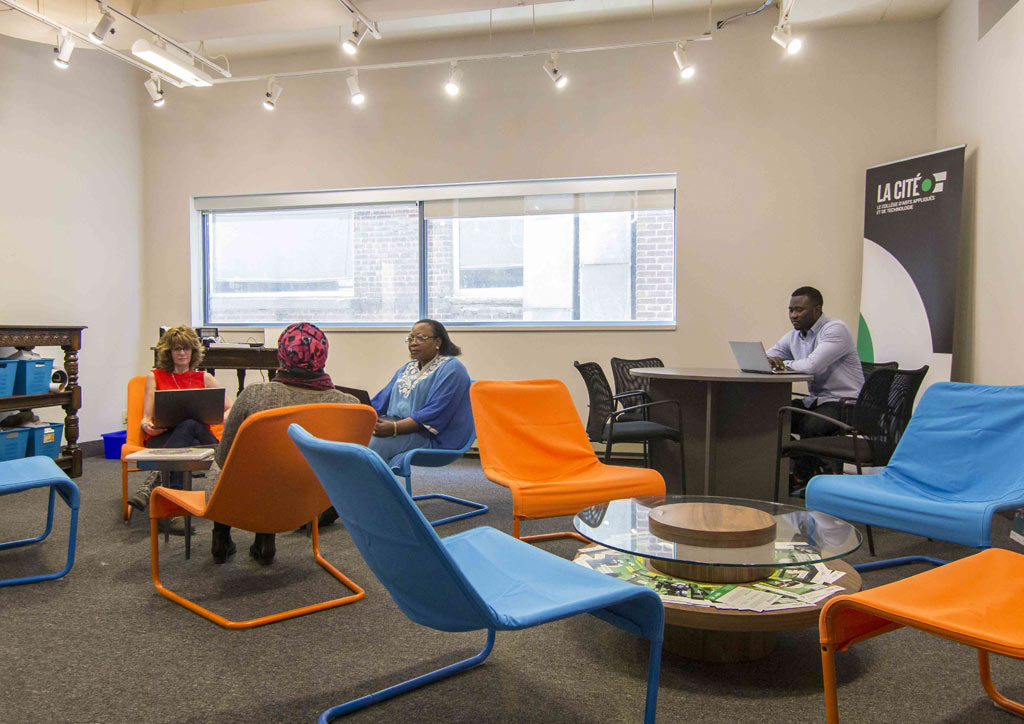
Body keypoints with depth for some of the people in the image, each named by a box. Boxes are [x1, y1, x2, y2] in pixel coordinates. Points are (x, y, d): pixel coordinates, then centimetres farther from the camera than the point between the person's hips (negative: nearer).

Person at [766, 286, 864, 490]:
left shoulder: (835, 329, -14)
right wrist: (770, 361, -17)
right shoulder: (793, 336, 10)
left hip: (844, 403, -8)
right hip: (814, 400, 8)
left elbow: (812, 365, -28)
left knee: (809, 425, -34)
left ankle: (801, 478, -11)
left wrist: (783, 364, -13)